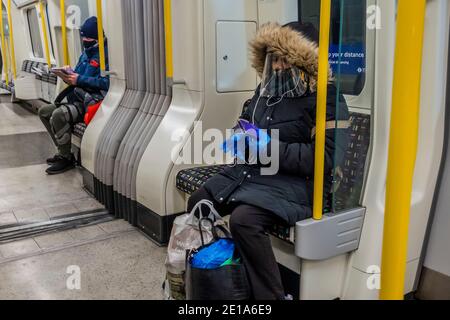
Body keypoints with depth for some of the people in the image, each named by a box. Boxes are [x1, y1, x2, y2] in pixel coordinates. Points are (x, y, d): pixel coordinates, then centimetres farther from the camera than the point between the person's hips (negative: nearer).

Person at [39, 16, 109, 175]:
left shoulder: (106, 53, -13)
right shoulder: (86, 53, 17)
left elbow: (107, 82, -26)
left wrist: (79, 80, -23)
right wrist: (69, 74, -2)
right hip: (78, 100, 11)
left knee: (58, 115, -28)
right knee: (44, 111, 13)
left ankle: (67, 158, -11)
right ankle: (63, 152, 14)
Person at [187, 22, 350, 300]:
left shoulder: (327, 100, -13)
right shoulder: (268, 89, 11)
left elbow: (325, 158, -21)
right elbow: (246, 120, 28)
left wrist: (270, 148, -24)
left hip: (296, 183, -8)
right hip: (251, 170, 8)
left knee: (244, 219, -32)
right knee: (198, 203, 2)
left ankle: (273, 295, -14)